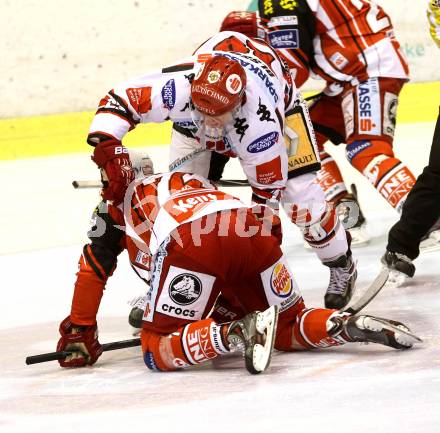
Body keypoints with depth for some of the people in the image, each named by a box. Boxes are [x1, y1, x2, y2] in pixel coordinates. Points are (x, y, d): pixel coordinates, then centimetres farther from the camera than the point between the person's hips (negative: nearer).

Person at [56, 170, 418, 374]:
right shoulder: (189, 182, 44)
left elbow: (92, 270, 22)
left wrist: (79, 333, 28)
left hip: (191, 243, -5)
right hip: (253, 230, 6)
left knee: (158, 350, 1)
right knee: (287, 328, 22)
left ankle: (234, 335, -24)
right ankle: (349, 325, -6)